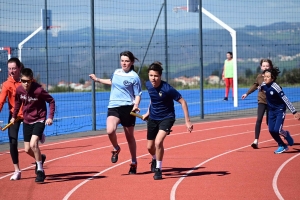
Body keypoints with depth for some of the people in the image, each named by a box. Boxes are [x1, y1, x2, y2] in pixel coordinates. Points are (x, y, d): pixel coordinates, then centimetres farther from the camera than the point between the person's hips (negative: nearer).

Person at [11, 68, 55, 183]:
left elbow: (51, 101, -12)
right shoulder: (19, 90, -9)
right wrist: (14, 116, 15)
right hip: (27, 121, 6)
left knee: (33, 144, -24)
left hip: (39, 120, -6)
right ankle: (40, 159, 44)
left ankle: (40, 171, -9)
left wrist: (50, 117, -19)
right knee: (27, 149, 10)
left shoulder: (38, 90, -24)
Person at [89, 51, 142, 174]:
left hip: (127, 108, -3)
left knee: (130, 137, 8)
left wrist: (136, 105, -20)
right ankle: (116, 149, 8)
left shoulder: (134, 77, -4)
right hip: (113, 107, 3)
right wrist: (98, 80, 39)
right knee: (110, 131, -23)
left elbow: (138, 95, -1)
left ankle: (134, 163, 24)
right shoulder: (116, 73, 10)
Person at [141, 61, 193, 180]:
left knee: (158, 142, -26)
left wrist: (187, 121, -21)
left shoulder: (167, 89, -26)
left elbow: (182, 102, -19)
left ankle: (158, 169, -8)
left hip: (166, 118, -6)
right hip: (153, 118, 6)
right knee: (150, 147, 14)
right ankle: (155, 160, 50)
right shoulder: (148, 85, -9)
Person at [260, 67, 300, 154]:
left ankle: (286, 134, 17)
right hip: (271, 111, 6)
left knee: (277, 130, -18)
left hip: (280, 110, -6)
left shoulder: (276, 87, -24)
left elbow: (286, 100, -21)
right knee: (271, 130, -1)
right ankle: (282, 146, 18)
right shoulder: (263, 85, -7)